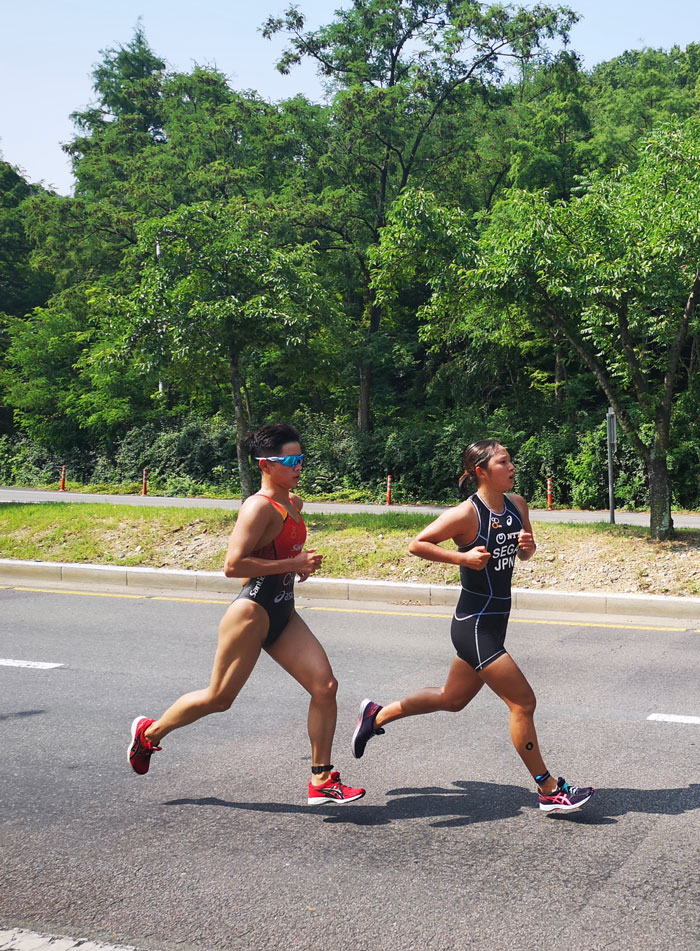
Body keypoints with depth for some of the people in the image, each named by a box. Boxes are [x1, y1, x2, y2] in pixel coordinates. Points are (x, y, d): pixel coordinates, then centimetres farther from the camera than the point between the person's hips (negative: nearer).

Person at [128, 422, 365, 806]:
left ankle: (321, 781, 6)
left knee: (325, 686, -2)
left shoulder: (293, 503, 11)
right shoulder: (259, 507, -17)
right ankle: (149, 731, 28)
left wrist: (303, 563, 11)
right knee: (219, 697, 4)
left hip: (282, 615, 8)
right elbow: (233, 565, -26)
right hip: (252, 612, -8)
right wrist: (294, 564, -23)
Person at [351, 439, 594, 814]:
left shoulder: (517, 505, 4)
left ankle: (376, 715, 38)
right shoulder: (466, 514, -18)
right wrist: (462, 557, -22)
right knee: (523, 702, -6)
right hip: (474, 626, -9)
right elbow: (416, 544, -12)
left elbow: (525, 554, 18)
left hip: (495, 623, 9)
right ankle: (549, 790, 8)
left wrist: (527, 544, -5)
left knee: (452, 700, 22)